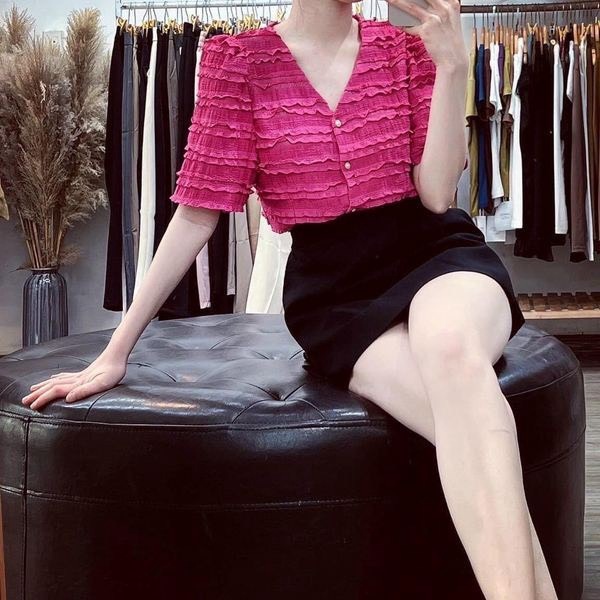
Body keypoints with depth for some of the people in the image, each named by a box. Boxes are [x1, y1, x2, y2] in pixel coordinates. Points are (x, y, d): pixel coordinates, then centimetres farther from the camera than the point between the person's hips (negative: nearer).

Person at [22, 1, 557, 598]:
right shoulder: (239, 58, 2)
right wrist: (116, 351, 0)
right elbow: (198, 212, 1)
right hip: (333, 285, 0)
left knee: (451, 347, -39)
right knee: (476, 435, -32)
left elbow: (435, 194, -2)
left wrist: (452, 66, -13)